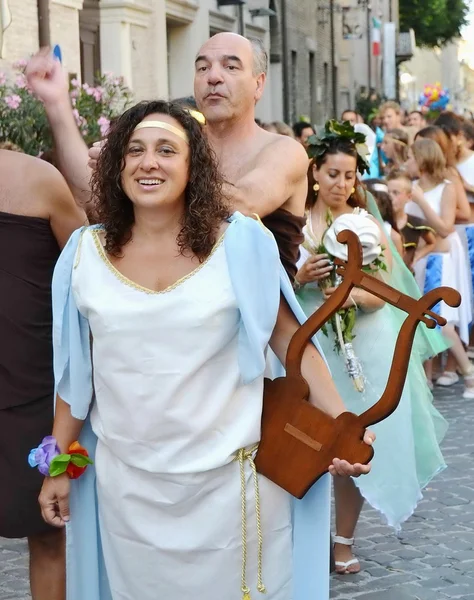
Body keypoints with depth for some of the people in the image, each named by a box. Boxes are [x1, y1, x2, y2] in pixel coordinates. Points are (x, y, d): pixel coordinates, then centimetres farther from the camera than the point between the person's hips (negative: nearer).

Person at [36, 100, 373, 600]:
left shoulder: (240, 243, -8)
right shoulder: (85, 254, 0)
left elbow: (290, 339, -3)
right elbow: (74, 372, 8)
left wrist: (342, 423, -13)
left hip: (227, 481, -2)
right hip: (126, 484, 2)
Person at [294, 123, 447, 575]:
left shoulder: (369, 225, 1)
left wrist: (354, 294, -23)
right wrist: (302, 276, -18)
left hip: (364, 346, 0)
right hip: (309, 344, 0)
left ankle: (344, 539, 20)